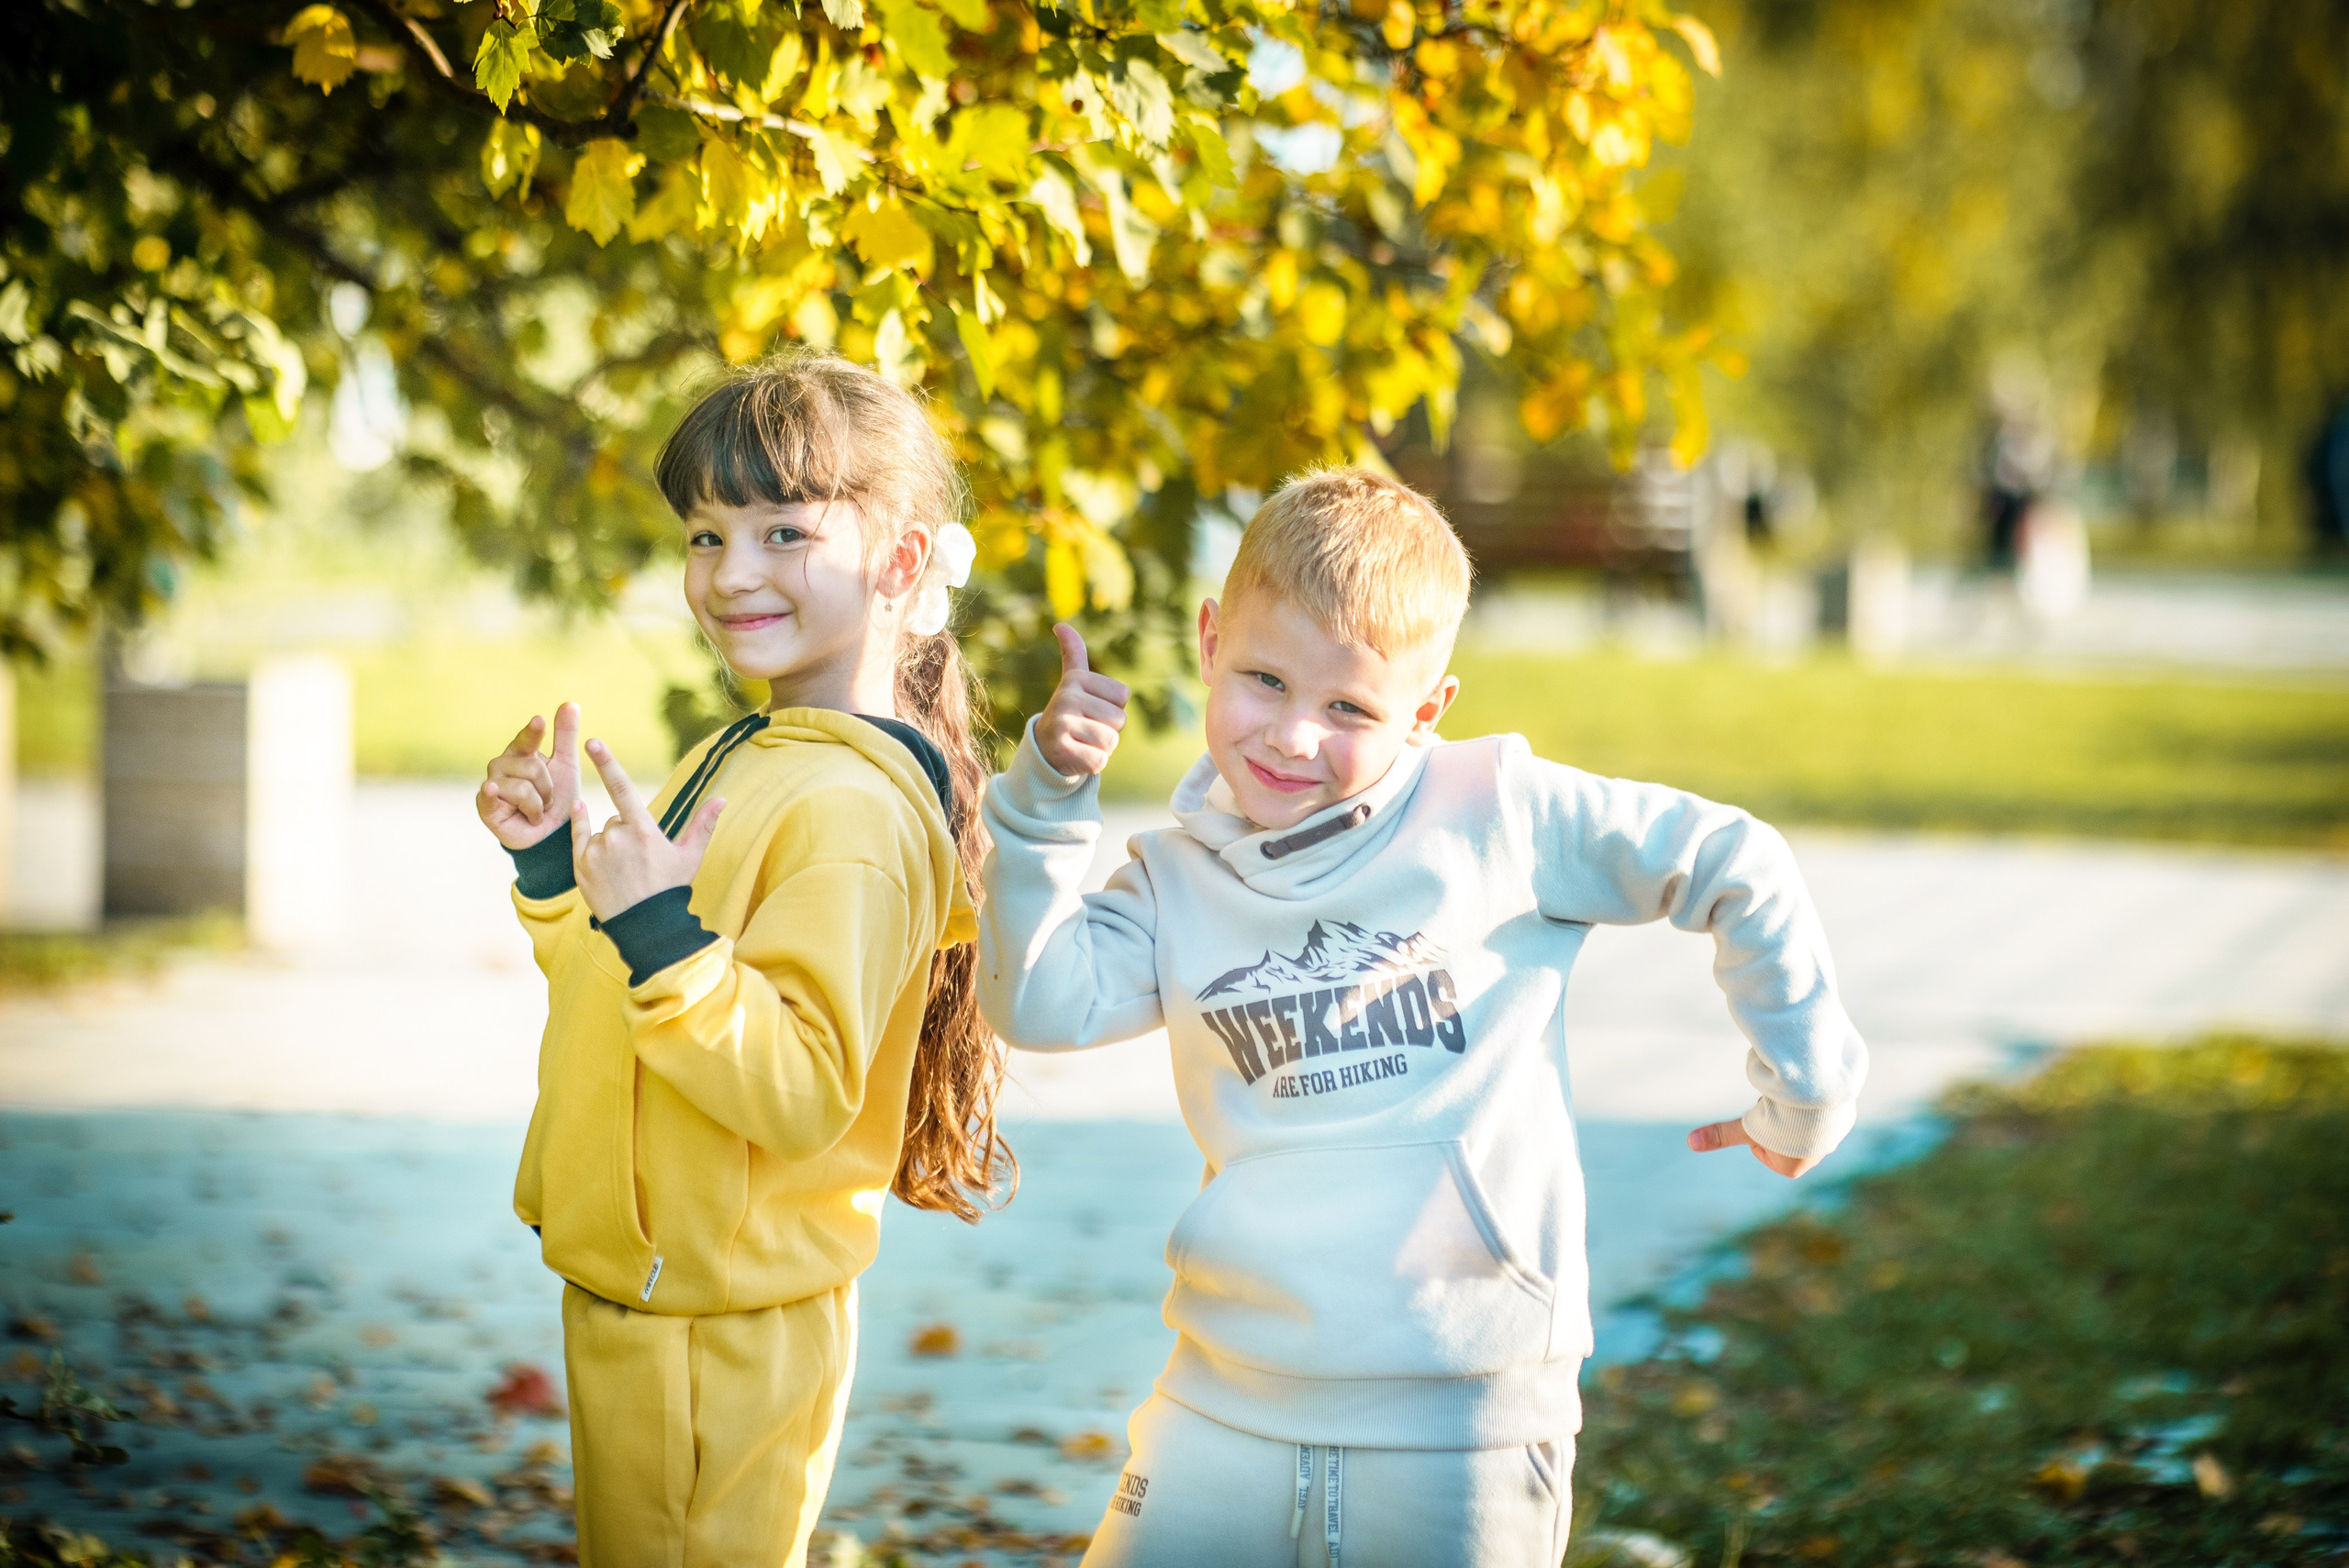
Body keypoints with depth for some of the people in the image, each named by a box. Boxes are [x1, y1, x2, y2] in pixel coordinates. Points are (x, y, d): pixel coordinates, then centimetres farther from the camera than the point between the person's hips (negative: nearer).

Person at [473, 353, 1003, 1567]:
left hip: (721, 1346, -10)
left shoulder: (858, 812, -22)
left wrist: (664, 938, -36)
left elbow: (802, 1089, -28)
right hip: (632, 1296, 10)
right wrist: (558, 864, 7)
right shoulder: (735, 761, 9)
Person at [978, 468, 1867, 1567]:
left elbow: (1736, 870, 1)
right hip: (1225, 1412, 3)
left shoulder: (1494, 816, -3)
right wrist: (1048, 796, -15)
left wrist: (1804, 1094, 4)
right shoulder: (1179, 880, 8)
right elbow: (1039, 1004, -9)